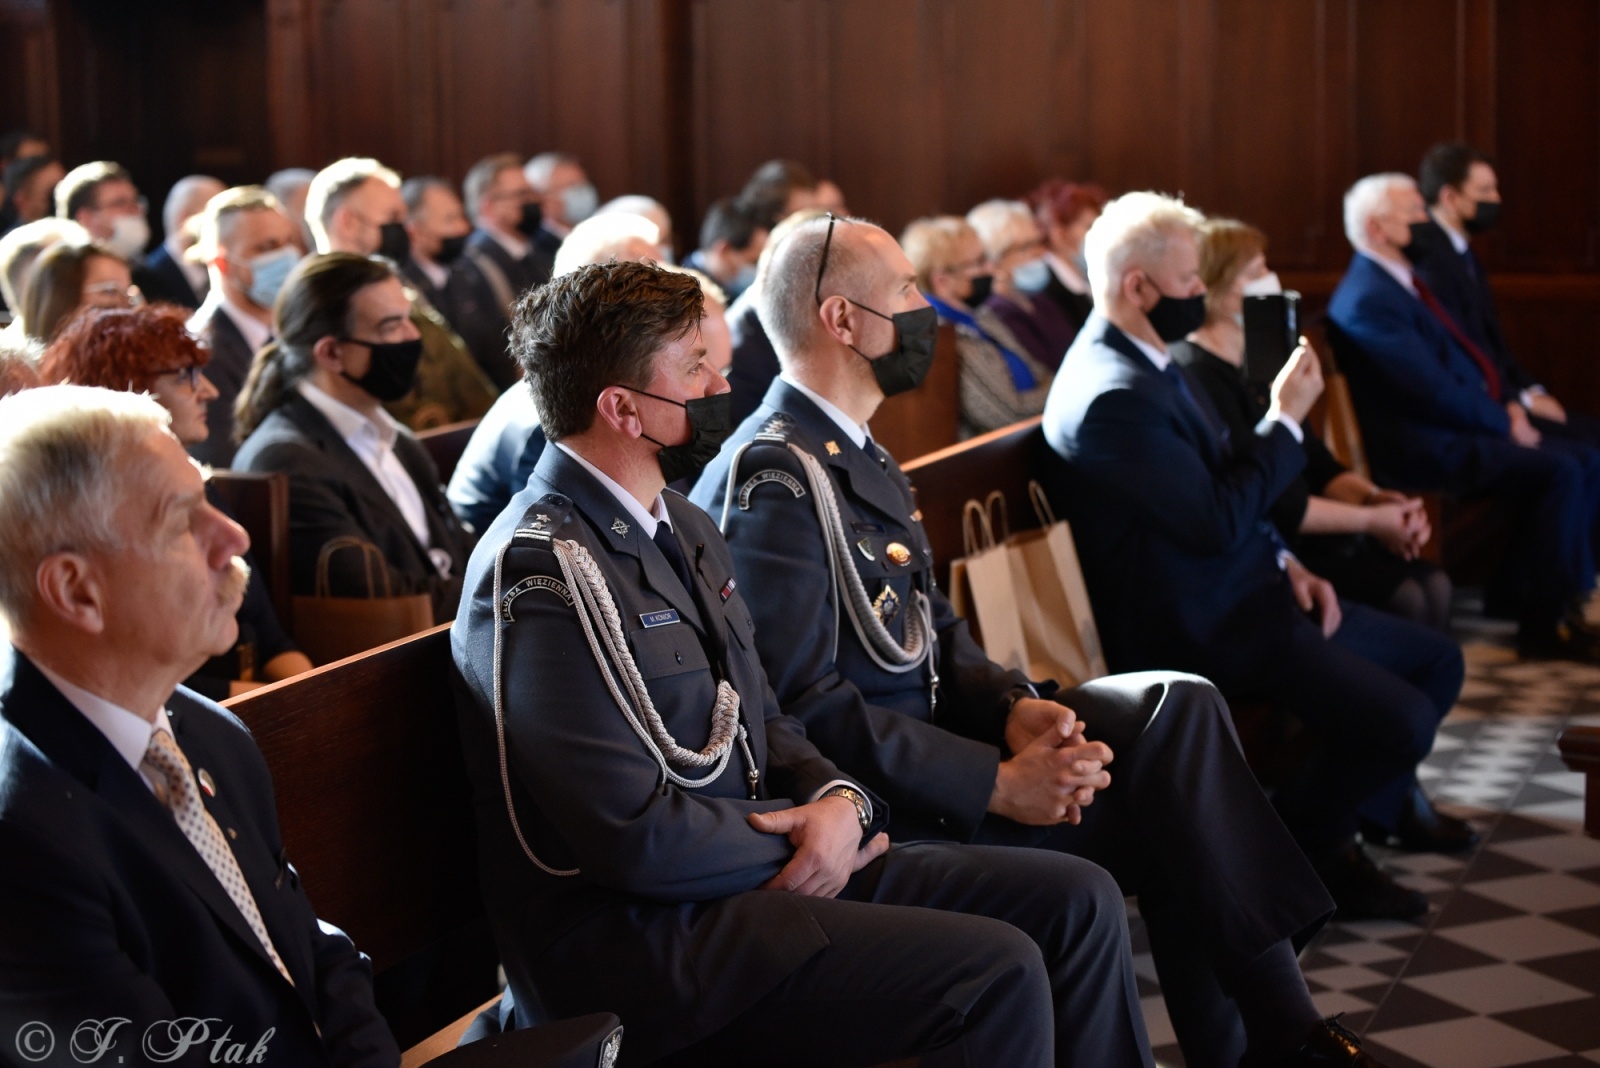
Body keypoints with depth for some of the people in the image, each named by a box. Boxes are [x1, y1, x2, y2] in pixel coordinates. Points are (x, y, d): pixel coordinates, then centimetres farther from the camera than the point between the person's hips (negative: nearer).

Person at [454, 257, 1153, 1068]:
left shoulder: (683, 528, 14)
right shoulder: (541, 569, -18)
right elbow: (636, 833, -22)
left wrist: (838, 800, -4)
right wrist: (813, 832, -9)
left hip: (759, 869, 10)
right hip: (636, 932, -10)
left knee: (1077, 904, 1)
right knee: (999, 973, -22)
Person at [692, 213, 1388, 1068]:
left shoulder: (854, 454, 13)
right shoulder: (770, 477, -18)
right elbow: (806, 709, -23)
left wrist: (1012, 705, -5)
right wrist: (999, 784, -23)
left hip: (921, 733, 9)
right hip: (873, 802, -9)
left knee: (1176, 707, -6)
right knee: (1167, 806, -17)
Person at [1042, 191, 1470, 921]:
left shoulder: (1146, 363, 10)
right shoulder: (1113, 395, -24)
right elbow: (1218, 521, -25)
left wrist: (1285, 563, 5)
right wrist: (1285, 420, -14)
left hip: (1244, 590, 11)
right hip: (1201, 628, -11)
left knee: (1437, 661, 15)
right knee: (1402, 720, -19)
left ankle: (1383, 799, 38)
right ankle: (1301, 845, 4)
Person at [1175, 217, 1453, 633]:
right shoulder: (1197, 375, -16)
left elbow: (1316, 462, 16)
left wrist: (1372, 497, -5)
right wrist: (1370, 520, -12)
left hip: (1302, 533, 9)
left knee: (1433, 583, -8)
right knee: (1404, 597, -20)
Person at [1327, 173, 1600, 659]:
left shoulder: (1406, 281, 15)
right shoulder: (1368, 300, -18)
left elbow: (1467, 356, 20)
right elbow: (1433, 390, -22)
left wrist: (1510, 404, 3)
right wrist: (1504, 423, -12)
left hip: (1464, 425, 11)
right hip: (1425, 449, -11)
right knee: (1559, 472, -22)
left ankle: (1517, 592, 7)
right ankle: (1545, 623, -13)